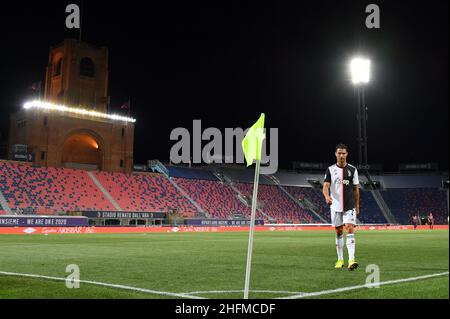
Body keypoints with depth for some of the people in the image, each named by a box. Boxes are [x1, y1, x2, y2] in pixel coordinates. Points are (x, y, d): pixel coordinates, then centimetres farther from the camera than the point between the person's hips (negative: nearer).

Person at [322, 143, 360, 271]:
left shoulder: (352, 169, 4)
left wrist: (357, 205, 10)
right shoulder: (331, 169, 1)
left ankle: (351, 260, -18)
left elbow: (356, 189, 10)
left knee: (350, 230, -13)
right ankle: (340, 259, 21)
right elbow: (325, 186, -10)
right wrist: (327, 196, -31)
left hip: (350, 206, -1)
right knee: (339, 232, 10)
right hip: (336, 206, 1)